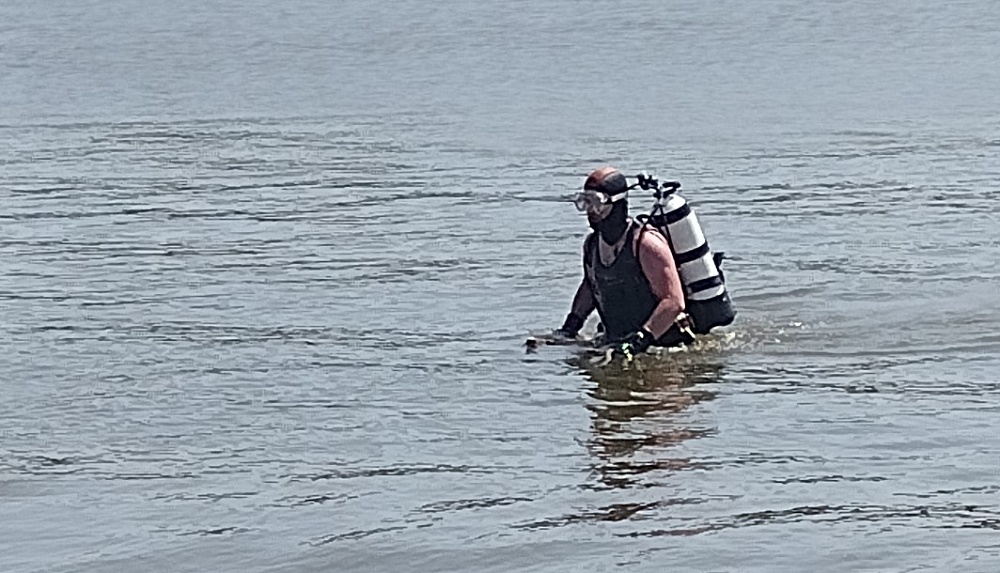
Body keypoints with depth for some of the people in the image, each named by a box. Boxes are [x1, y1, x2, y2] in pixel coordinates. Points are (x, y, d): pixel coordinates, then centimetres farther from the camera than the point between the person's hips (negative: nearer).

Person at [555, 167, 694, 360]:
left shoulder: (646, 244, -17)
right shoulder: (591, 244, 6)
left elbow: (673, 301, -20)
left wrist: (642, 339, -28)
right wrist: (572, 324, 16)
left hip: (663, 345, -7)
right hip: (617, 344, 7)